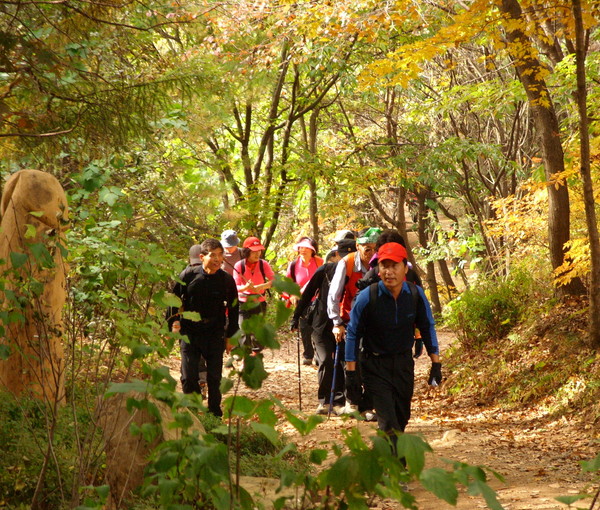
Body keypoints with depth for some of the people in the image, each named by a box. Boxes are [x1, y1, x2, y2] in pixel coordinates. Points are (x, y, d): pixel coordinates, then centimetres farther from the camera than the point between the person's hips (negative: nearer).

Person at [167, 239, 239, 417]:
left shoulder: (226, 280, -4)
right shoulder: (188, 275, -7)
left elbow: (233, 308, 8)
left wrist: (230, 335, 8)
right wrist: (174, 322, 1)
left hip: (215, 335, 1)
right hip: (189, 333, -1)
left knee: (214, 377, 6)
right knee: (188, 377, -1)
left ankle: (215, 412, 21)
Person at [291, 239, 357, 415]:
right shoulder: (326, 270, -3)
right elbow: (308, 293, 4)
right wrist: (296, 317, 5)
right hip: (321, 325, -1)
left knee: (342, 361, -5)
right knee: (326, 361, -8)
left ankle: (338, 402, 1)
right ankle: (325, 401, 5)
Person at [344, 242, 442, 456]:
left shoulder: (416, 295, -7)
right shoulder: (367, 298, -17)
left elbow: (427, 328, 7)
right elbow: (353, 334, -7)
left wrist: (436, 363, 5)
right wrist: (351, 371, -8)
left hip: (404, 364, 4)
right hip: (375, 366, -4)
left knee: (401, 418, 14)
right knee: (388, 423, -13)